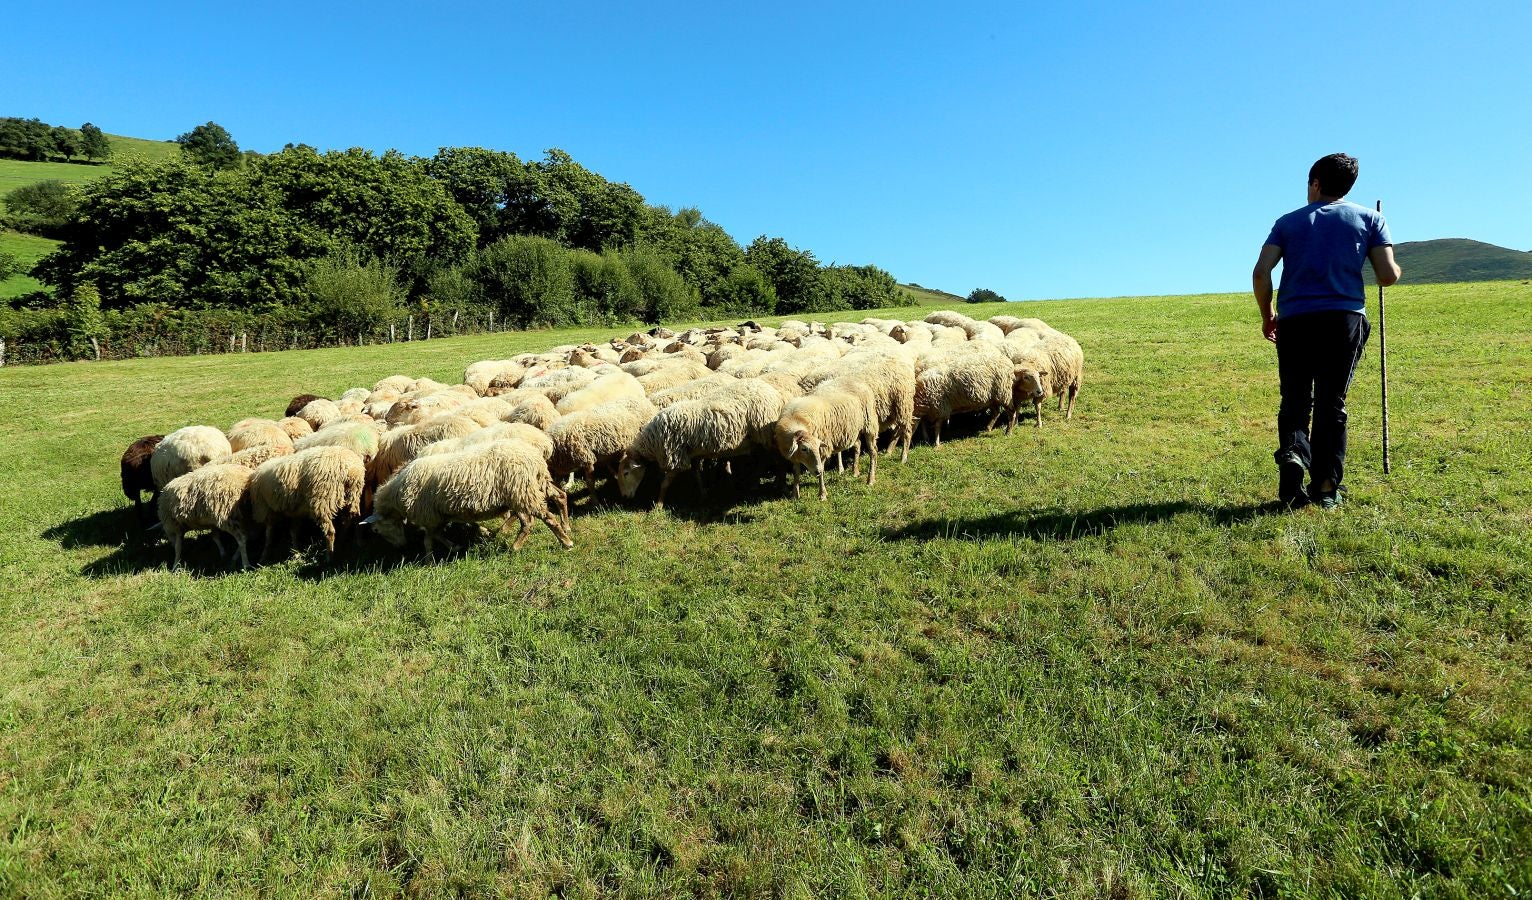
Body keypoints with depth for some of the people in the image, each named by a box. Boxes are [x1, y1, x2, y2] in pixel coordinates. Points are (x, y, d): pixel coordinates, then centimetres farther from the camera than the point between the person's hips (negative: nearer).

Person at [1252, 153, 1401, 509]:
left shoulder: (1289, 221, 15)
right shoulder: (1369, 218, 14)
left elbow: (1260, 272, 2)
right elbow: (1388, 276, 6)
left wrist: (1268, 315, 14)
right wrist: (1396, 266, 30)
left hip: (1294, 320, 0)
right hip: (1344, 318, 0)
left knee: (1295, 400, 8)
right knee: (1331, 402, 4)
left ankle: (1292, 452, -21)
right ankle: (1325, 486, 2)